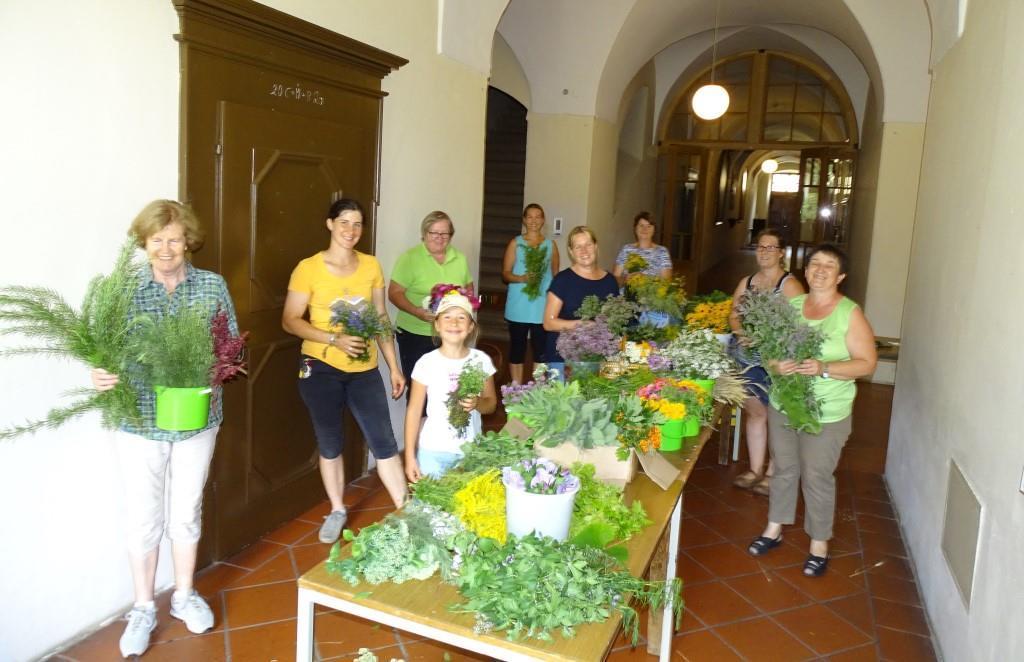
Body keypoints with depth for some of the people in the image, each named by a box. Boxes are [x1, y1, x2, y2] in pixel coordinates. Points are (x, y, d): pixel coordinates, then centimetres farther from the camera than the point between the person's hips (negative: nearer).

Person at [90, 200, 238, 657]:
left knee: (187, 511, 17)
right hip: (139, 422, -1)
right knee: (143, 518, 11)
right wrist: (102, 375, -26)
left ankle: (184, 596, 37)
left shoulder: (213, 286, -2)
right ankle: (143, 609, 31)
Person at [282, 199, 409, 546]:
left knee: (384, 443, 0)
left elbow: (381, 319, 9)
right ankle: (337, 511, 32)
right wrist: (334, 339, -21)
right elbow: (290, 320, -8)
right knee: (330, 444, 12)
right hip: (321, 368, -2)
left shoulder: (371, 265, 3)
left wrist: (394, 367, 6)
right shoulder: (308, 268, -8)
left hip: (365, 370, 2)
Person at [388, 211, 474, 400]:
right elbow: (394, 293, -10)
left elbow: (468, 287, 20)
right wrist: (416, 311, -25)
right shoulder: (409, 258, -7)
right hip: (415, 334, -4)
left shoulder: (460, 258, 8)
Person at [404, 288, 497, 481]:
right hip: (433, 452, -2)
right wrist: (410, 457, -5)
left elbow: (491, 403, 7)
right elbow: (414, 411, -4)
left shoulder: (481, 360, -4)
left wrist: (478, 403, -15)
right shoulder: (426, 363, -9)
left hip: (471, 452, 2)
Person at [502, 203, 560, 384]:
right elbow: (505, 273, 1)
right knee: (517, 349, 5)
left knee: (541, 351, 1)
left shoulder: (551, 245, 8)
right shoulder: (515, 244, 4)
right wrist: (522, 278, -18)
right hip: (518, 308, -1)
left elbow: (556, 275, 12)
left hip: (543, 308, 1)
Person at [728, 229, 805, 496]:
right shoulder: (747, 282, 13)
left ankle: (772, 473, 14)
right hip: (748, 357, 6)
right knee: (754, 411, 12)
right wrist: (741, 331, -8)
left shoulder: (789, 284, -8)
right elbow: (733, 315, 12)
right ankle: (755, 469, 23)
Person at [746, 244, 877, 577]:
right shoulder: (790, 305, 2)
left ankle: (819, 544, 24)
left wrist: (825, 368, -26)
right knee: (784, 469, 18)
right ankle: (774, 529, 35)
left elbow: (867, 362, -11)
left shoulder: (850, 314, -10)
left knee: (817, 477, 6)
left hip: (827, 414, -4)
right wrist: (775, 365, -17)